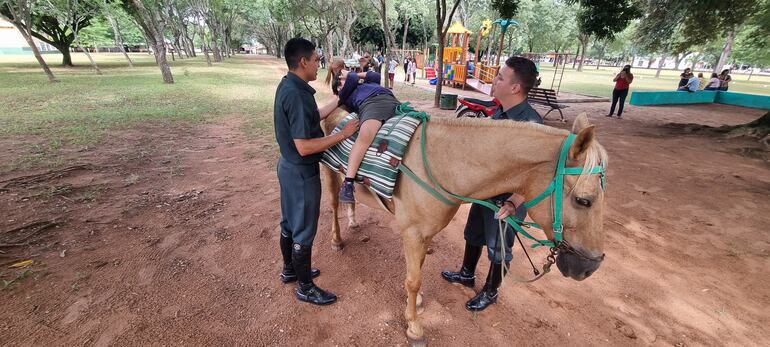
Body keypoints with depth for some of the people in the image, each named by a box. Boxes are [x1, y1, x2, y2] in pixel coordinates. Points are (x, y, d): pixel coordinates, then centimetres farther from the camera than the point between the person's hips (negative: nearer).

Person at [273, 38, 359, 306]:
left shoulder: (287, 86, 5)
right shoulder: (296, 94, -26)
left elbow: (313, 116, 14)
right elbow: (304, 147, -29)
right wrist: (342, 134, -21)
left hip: (288, 166, 10)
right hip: (302, 173, -10)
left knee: (289, 223, 23)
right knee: (303, 231, 6)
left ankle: (290, 270, 44)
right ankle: (305, 288, 26)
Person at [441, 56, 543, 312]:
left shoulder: (531, 122, -26)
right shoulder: (499, 112, 0)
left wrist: (513, 203, -41)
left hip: (507, 200, -8)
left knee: (498, 248, 13)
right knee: (473, 234, 24)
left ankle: (490, 292, 38)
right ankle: (467, 275, 49)